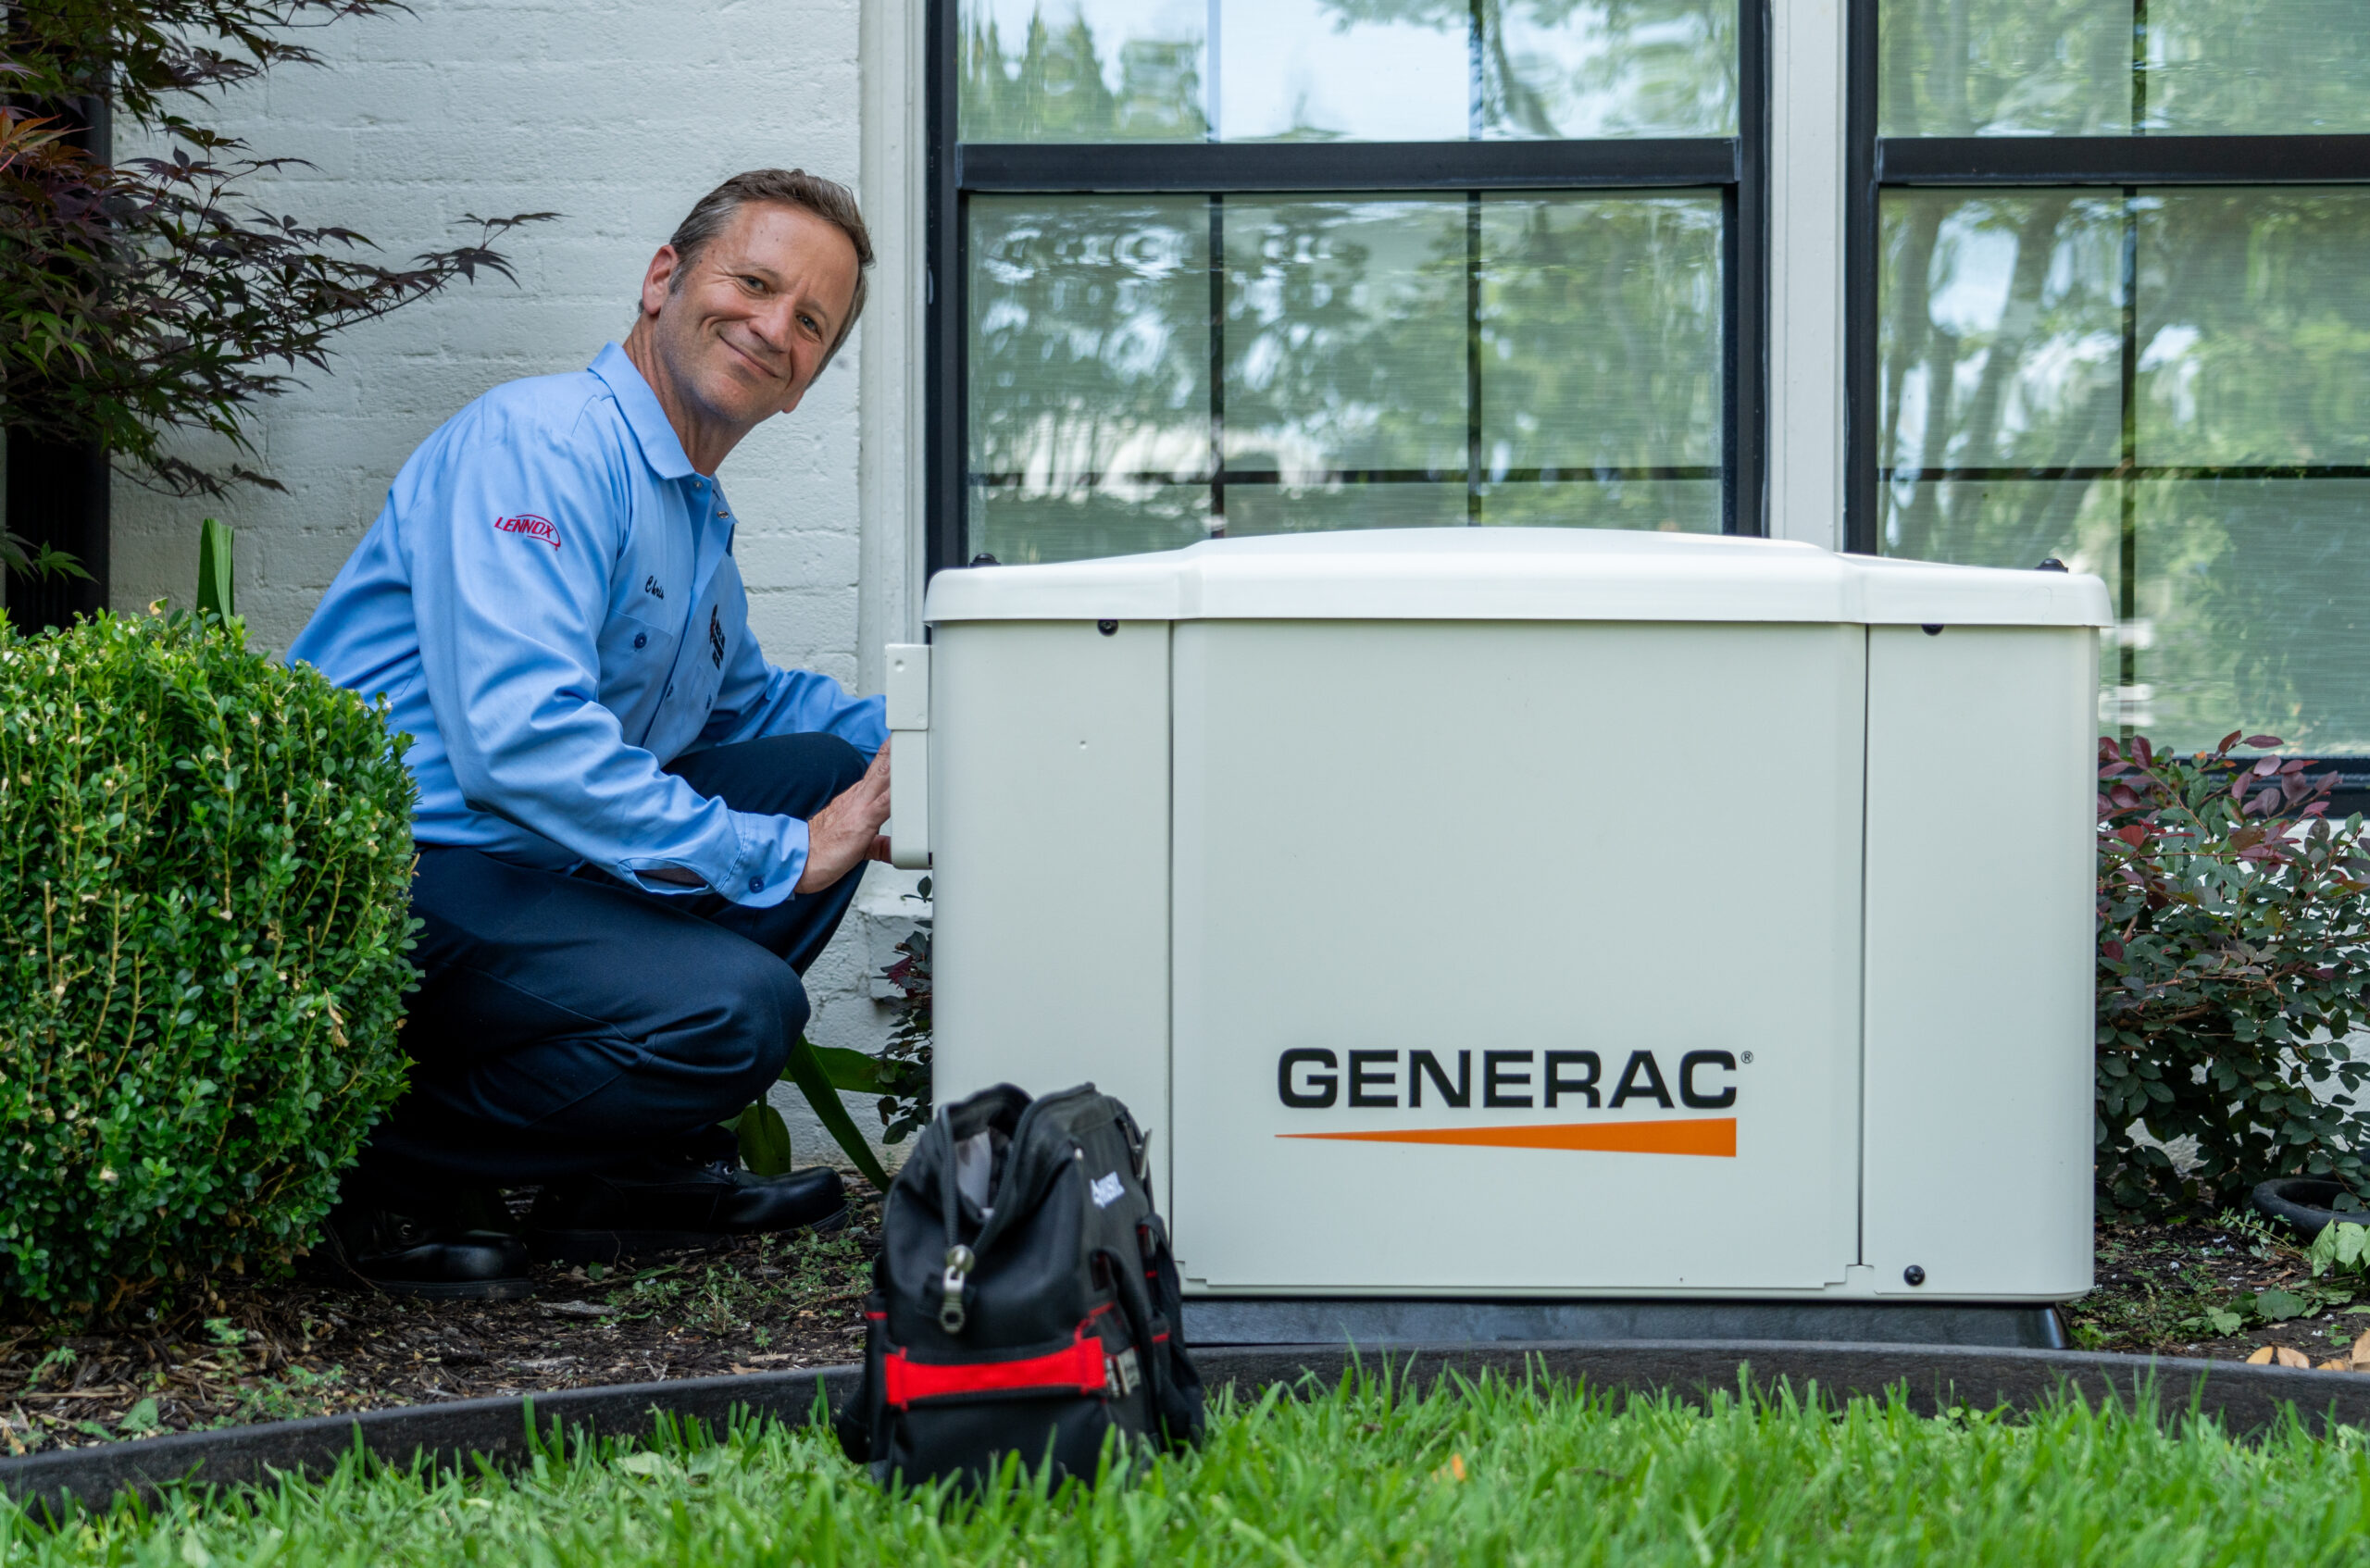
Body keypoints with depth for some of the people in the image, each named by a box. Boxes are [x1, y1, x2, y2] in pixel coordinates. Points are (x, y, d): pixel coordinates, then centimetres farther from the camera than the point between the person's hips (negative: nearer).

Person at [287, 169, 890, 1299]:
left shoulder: (698, 524, 20)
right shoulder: (541, 442, -13)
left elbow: (740, 700, 39)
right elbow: (519, 737, -25)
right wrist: (778, 858, -21)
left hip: (529, 868, 10)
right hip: (394, 877, -10)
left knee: (829, 765, 5)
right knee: (734, 1005, -26)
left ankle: (634, 1165, 7)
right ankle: (382, 1177, -7)